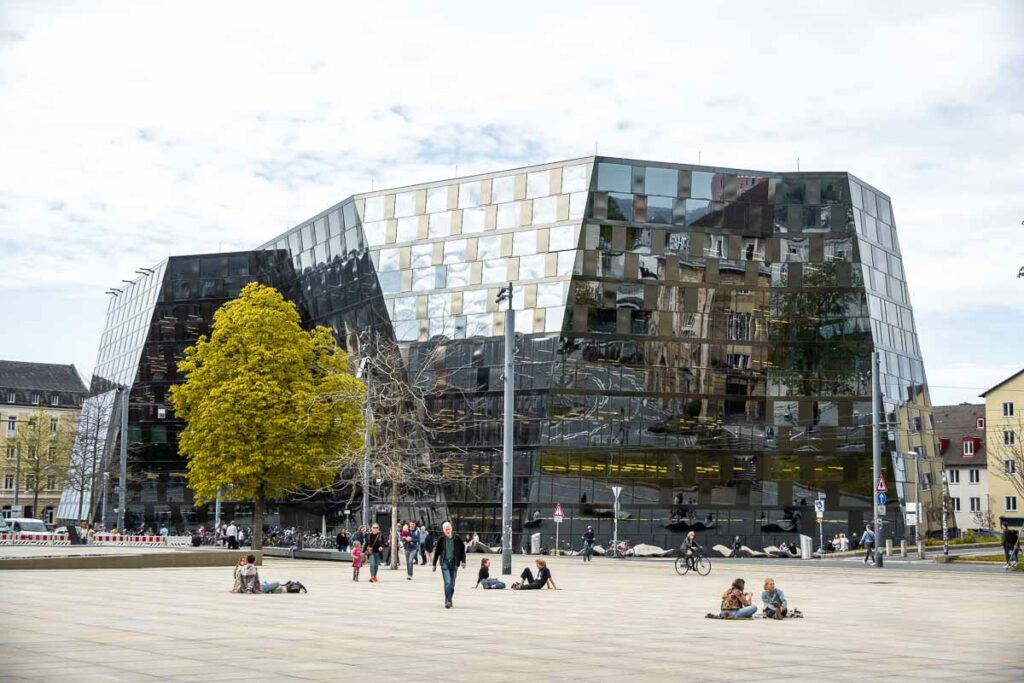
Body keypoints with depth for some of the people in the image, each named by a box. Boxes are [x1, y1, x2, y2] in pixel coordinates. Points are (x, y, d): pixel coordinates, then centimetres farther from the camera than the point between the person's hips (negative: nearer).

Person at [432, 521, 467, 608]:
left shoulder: (457, 539, 1)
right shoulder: (441, 539, -1)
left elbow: (462, 550, 8)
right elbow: (437, 552, 7)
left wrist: (463, 561, -1)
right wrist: (434, 564, 10)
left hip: (454, 564, 2)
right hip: (445, 563, -2)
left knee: (452, 584, 8)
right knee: (447, 583, -14)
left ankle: (449, 601, 22)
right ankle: (448, 601, -9)